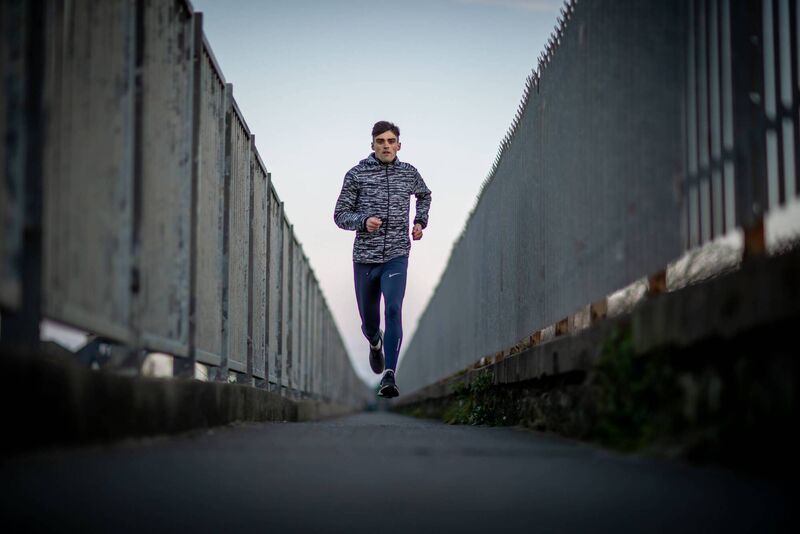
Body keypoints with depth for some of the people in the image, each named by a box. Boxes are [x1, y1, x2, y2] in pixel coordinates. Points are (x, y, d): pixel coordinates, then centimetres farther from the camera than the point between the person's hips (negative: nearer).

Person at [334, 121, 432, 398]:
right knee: (368, 320, 12)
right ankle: (376, 343, 49)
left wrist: (420, 222, 14)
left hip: (396, 256, 0)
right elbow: (340, 215, 1)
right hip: (365, 259, 0)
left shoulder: (409, 173, 7)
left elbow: (424, 195, 29)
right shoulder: (357, 174, -1)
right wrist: (363, 221, -18)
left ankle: (389, 376, -24)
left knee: (394, 310, -22)